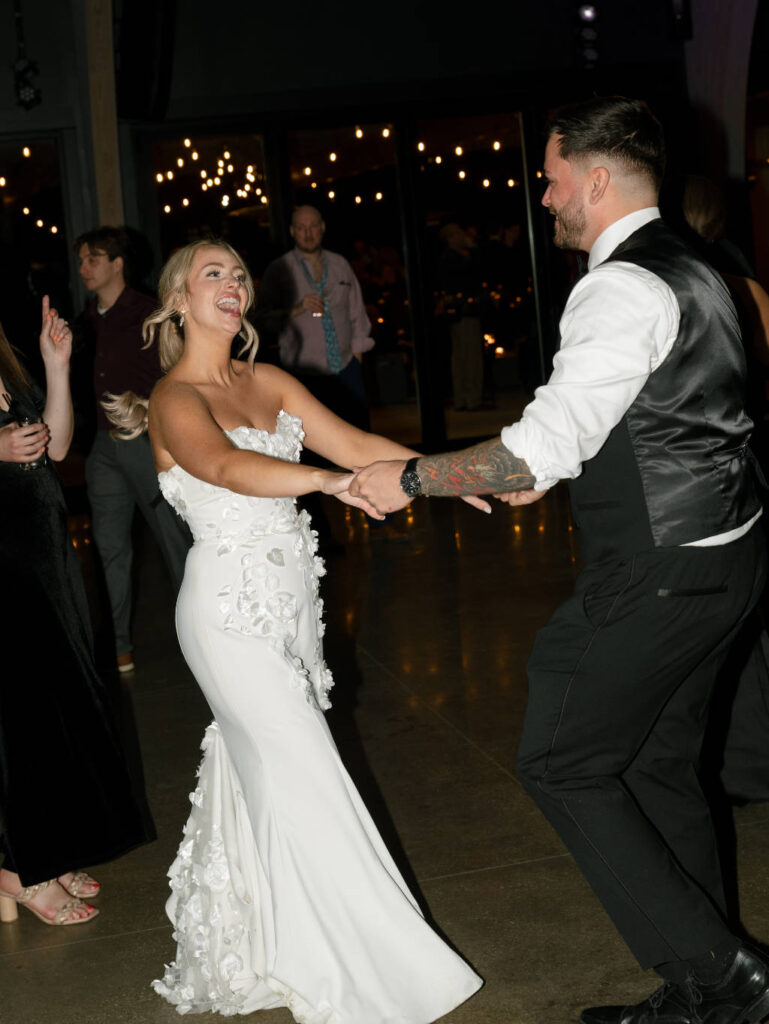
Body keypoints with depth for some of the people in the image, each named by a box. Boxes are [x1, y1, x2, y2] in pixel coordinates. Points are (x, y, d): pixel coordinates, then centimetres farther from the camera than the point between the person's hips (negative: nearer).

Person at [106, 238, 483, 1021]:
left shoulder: (267, 383, 9)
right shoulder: (174, 400, -12)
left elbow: (353, 442, 2)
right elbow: (225, 467, -32)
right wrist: (332, 481, -47)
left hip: (291, 600, 7)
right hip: (231, 609, -6)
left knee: (258, 771, 15)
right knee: (304, 782, -5)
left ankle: (240, 943, 33)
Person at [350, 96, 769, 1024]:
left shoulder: (623, 289, -20)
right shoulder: (687, 271, 13)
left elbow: (543, 448, -27)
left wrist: (410, 478, -17)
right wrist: (552, 465, 17)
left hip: (659, 576, -10)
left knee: (561, 764, 2)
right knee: (658, 763, 18)